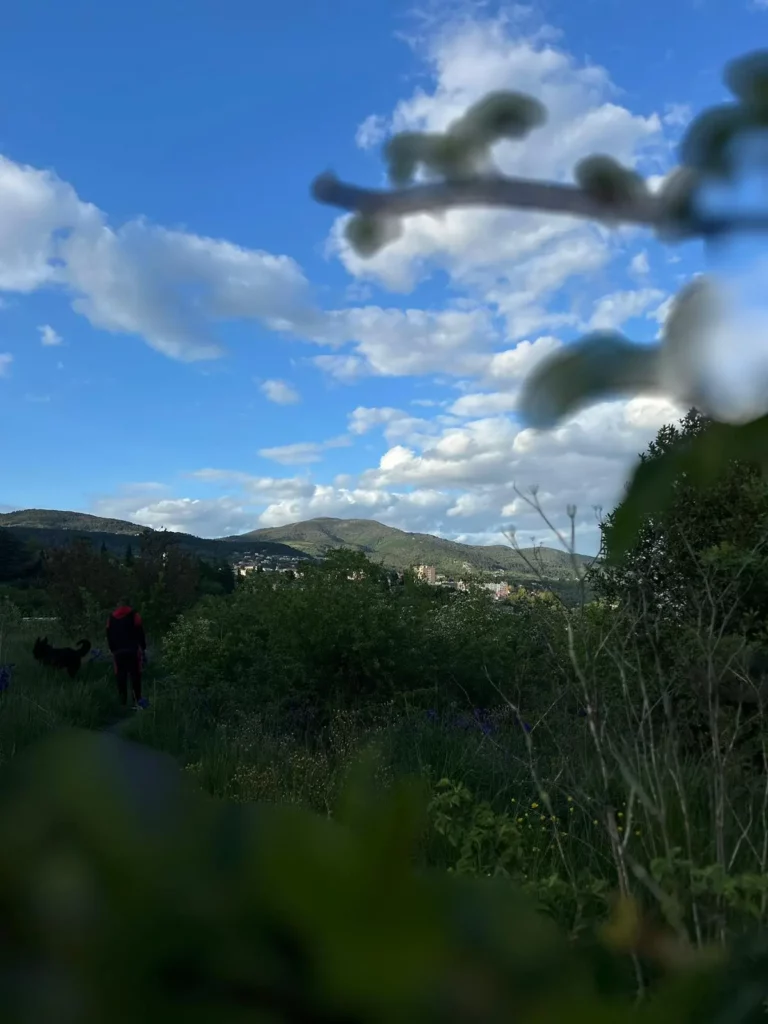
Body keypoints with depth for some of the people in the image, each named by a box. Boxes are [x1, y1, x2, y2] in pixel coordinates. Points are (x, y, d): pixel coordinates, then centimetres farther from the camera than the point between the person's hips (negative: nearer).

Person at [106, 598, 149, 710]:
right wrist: (144, 649, 1)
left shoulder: (111, 617, 14)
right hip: (132, 650, -3)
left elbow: (109, 637, 13)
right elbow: (140, 633, -3)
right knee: (135, 675, -3)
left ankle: (123, 701, 5)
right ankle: (137, 700, -7)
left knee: (121, 676, 5)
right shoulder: (134, 615, 2)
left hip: (118, 651, 3)